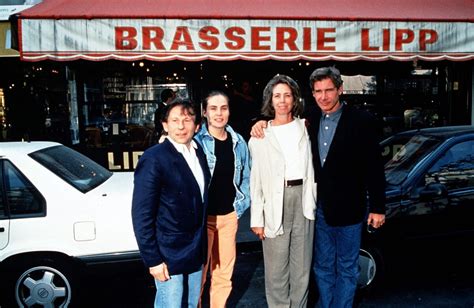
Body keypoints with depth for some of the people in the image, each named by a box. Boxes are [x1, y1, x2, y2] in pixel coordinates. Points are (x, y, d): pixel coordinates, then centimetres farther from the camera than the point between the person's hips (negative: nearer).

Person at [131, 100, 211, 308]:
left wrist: (202, 245, 10)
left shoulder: (199, 153, 4)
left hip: (197, 252, 7)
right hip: (169, 255, -6)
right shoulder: (154, 158, -17)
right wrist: (153, 260, -17)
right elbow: (142, 215, -17)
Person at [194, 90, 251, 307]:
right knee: (198, 271, 5)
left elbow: (246, 177, 13)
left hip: (229, 216, 4)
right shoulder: (195, 140, -10)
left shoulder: (238, 142, 4)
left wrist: (240, 207, 7)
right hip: (201, 216, -4)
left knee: (224, 273, 16)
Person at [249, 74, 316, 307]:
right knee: (276, 268, 4)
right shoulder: (260, 136, 0)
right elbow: (256, 181, 0)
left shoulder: (305, 128, 8)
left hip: (303, 199, 3)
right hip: (275, 203, -2)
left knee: (302, 265, 13)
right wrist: (257, 219, -5)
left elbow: (311, 167, 14)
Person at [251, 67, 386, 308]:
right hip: (318, 207, 4)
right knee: (322, 267, 18)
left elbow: (374, 167, -8)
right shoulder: (310, 119, 2)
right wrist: (263, 122, -5)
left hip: (347, 208, -4)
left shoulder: (362, 121, -9)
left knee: (346, 268, 12)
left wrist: (377, 207, -8)